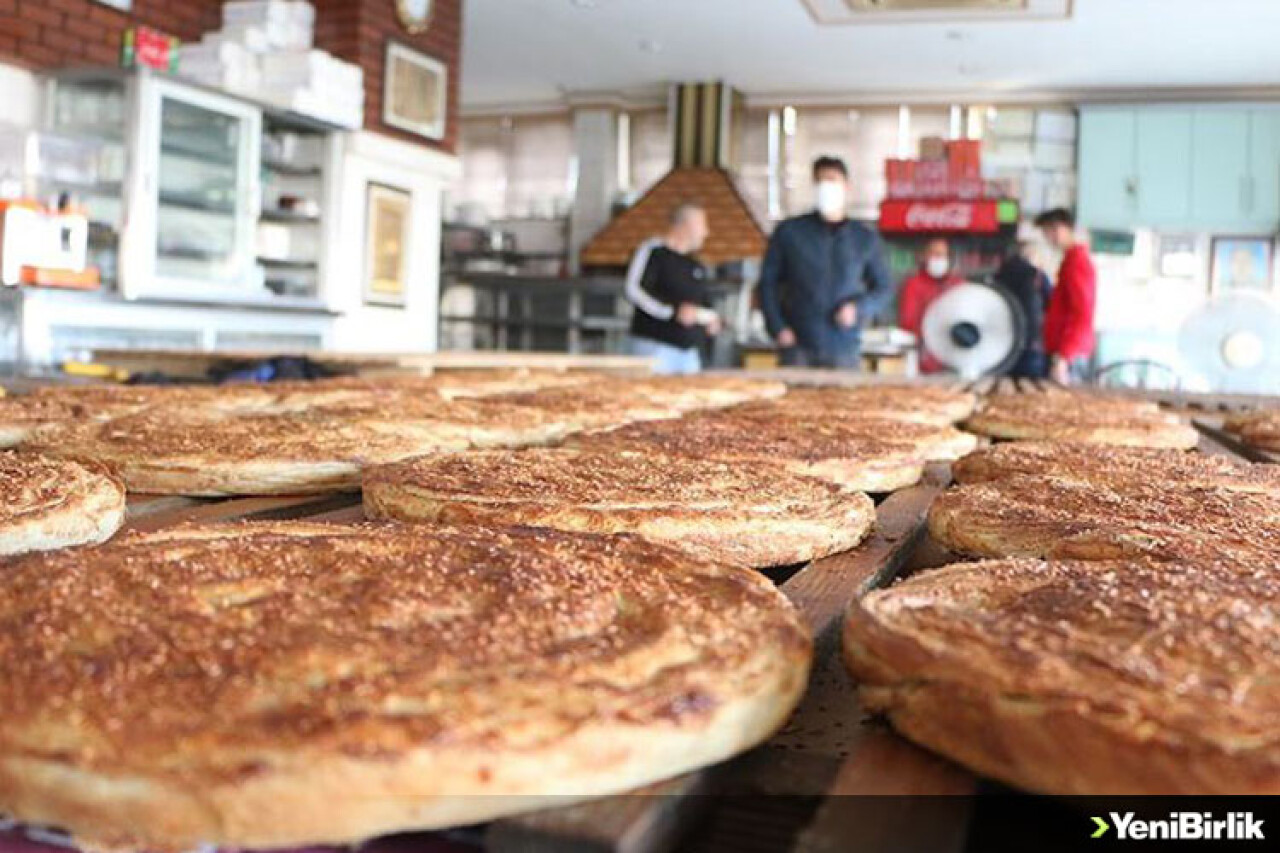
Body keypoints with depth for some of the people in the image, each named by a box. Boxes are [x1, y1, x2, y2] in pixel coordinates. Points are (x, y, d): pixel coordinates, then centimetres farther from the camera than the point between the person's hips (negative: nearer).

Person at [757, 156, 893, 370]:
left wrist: (859, 308, -5)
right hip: (798, 347, -1)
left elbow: (884, 288, 15)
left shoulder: (866, 239, 10)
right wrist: (777, 328, -4)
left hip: (844, 350, 1)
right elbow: (767, 282, 8)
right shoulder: (788, 232, 6)